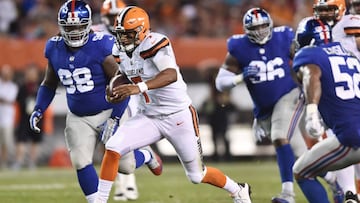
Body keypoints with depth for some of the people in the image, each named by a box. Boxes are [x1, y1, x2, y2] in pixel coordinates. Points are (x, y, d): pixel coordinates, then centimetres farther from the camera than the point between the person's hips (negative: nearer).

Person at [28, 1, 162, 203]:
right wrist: (38, 110, 1)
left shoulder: (101, 47, -20)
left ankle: (146, 155, 34)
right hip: (78, 118, 4)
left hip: (108, 112, -4)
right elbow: (49, 85, 14)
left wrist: (114, 119, -19)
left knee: (125, 166, -1)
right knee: (81, 163, -12)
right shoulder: (55, 49, -3)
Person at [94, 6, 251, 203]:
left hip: (179, 117, -6)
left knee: (197, 175, 8)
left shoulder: (154, 43, -23)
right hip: (148, 117, 6)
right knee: (112, 148, -17)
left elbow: (171, 75, -39)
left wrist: (140, 88, -53)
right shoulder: (122, 51, 1)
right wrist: (116, 94, -7)